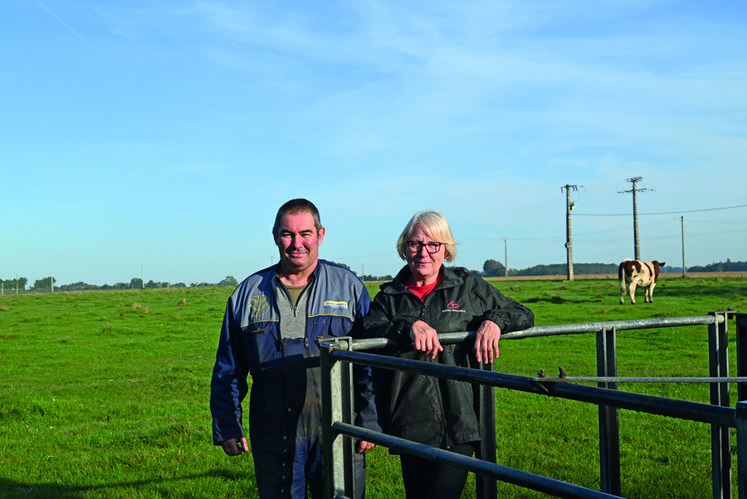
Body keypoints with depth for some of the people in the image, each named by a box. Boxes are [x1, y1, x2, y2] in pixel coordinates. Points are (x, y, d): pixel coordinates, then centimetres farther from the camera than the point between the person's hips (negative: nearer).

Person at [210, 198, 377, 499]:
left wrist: (369, 423, -2)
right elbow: (228, 371, 12)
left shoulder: (348, 287, 4)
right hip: (274, 437, 1)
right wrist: (227, 428, 7)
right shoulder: (248, 293, 8)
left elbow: (371, 363, 4)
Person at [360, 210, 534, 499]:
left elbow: (523, 315, 15)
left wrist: (494, 321, -7)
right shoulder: (389, 297, 12)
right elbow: (369, 331, -8)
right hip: (410, 428, 2)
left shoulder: (469, 287, 10)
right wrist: (410, 326, -25)